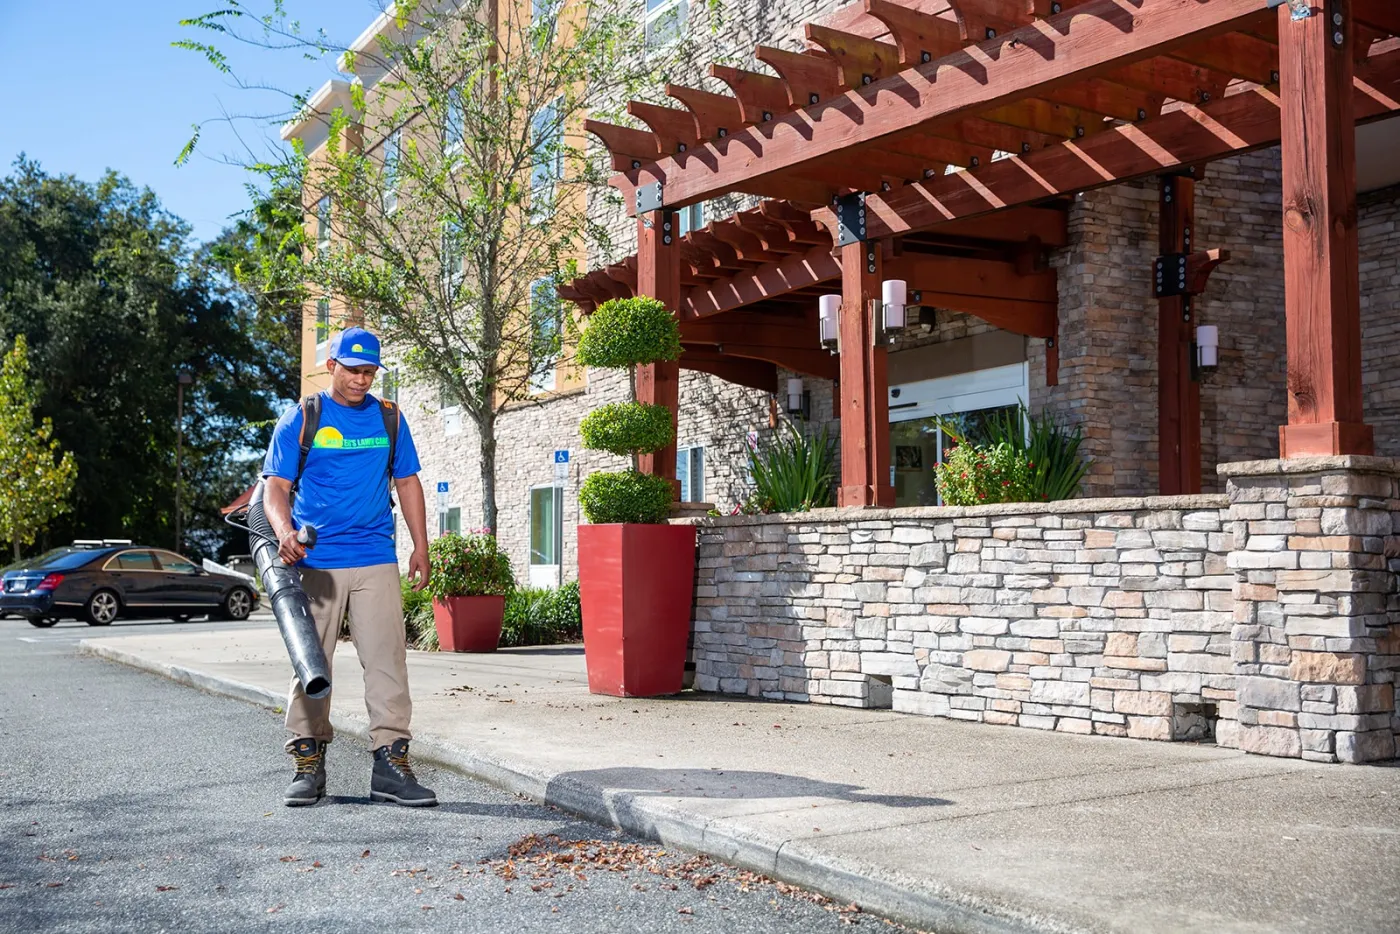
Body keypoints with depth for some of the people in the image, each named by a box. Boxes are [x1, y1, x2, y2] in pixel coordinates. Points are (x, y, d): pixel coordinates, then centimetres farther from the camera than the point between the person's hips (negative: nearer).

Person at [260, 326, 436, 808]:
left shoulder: (389, 419, 13)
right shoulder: (302, 419, 5)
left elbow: (407, 483, 17)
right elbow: (277, 486, 1)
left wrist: (421, 548, 10)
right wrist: (284, 531, -18)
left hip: (376, 560, 2)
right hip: (315, 561, -1)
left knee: (387, 660, -5)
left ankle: (391, 763, -3)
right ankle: (308, 763, 12)